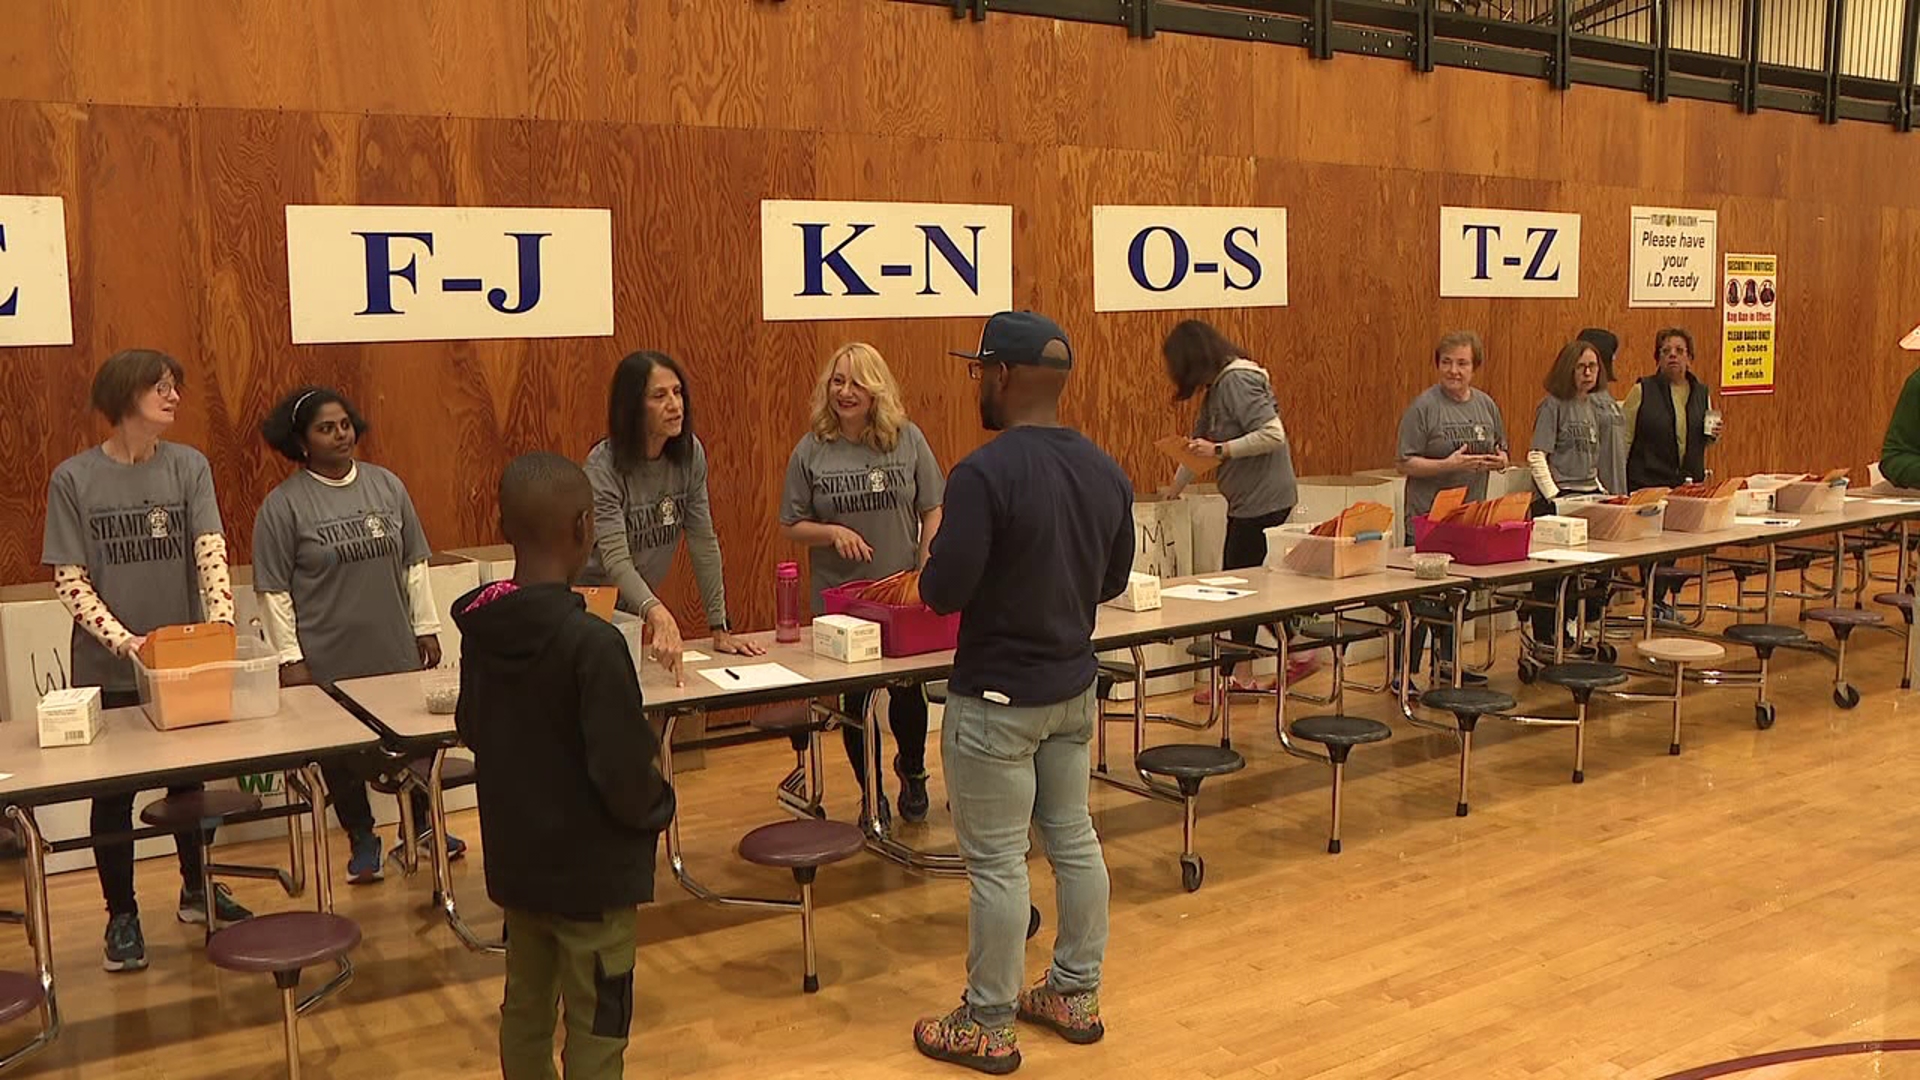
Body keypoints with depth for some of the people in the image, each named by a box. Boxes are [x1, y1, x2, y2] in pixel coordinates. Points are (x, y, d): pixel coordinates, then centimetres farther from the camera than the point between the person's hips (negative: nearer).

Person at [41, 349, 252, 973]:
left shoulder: (189, 466, -2)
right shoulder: (74, 478, -7)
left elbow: (212, 553, -9)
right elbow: (69, 580, -8)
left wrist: (221, 627, -23)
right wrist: (122, 640, -20)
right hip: (108, 671, -2)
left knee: (191, 779, 15)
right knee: (114, 792, 9)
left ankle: (197, 889, 35)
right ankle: (121, 914, 25)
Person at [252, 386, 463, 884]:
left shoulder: (387, 486, 4)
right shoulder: (283, 505, -7)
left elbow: (414, 564, 10)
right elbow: (273, 591, -6)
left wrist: (426, 628, 10)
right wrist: (290, 658, -8)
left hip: (397, 651, 3)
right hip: (329, 661, -3)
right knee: (343, 754, 8)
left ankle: (420, 823, 36)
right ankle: (362, 840, 28)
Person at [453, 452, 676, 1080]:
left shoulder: (480, 628, -5)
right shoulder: (592, 643, -27)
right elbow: (624, 774, -24)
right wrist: (660, 807, -4)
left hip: (514, 858, 7)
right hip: (590, 868, -7)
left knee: (525, 1007, 21)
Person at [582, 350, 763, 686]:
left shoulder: (690, 454, -8)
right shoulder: (604, 466, -23)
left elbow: (704, 542, -6)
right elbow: (615, 559, -34)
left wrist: (721, 629, -9)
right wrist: (659, 616, -51)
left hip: (632, 612, 5)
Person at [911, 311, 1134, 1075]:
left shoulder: (985, 473, -22)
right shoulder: (1105, 471, 2)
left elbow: (942, 592, -22)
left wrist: (936, 562, -2)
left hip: (997, 696, -7)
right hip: (1073, 687, 7)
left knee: (996, 861, 3)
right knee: (1073, 838, 17)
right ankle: (1076, 996, 30)